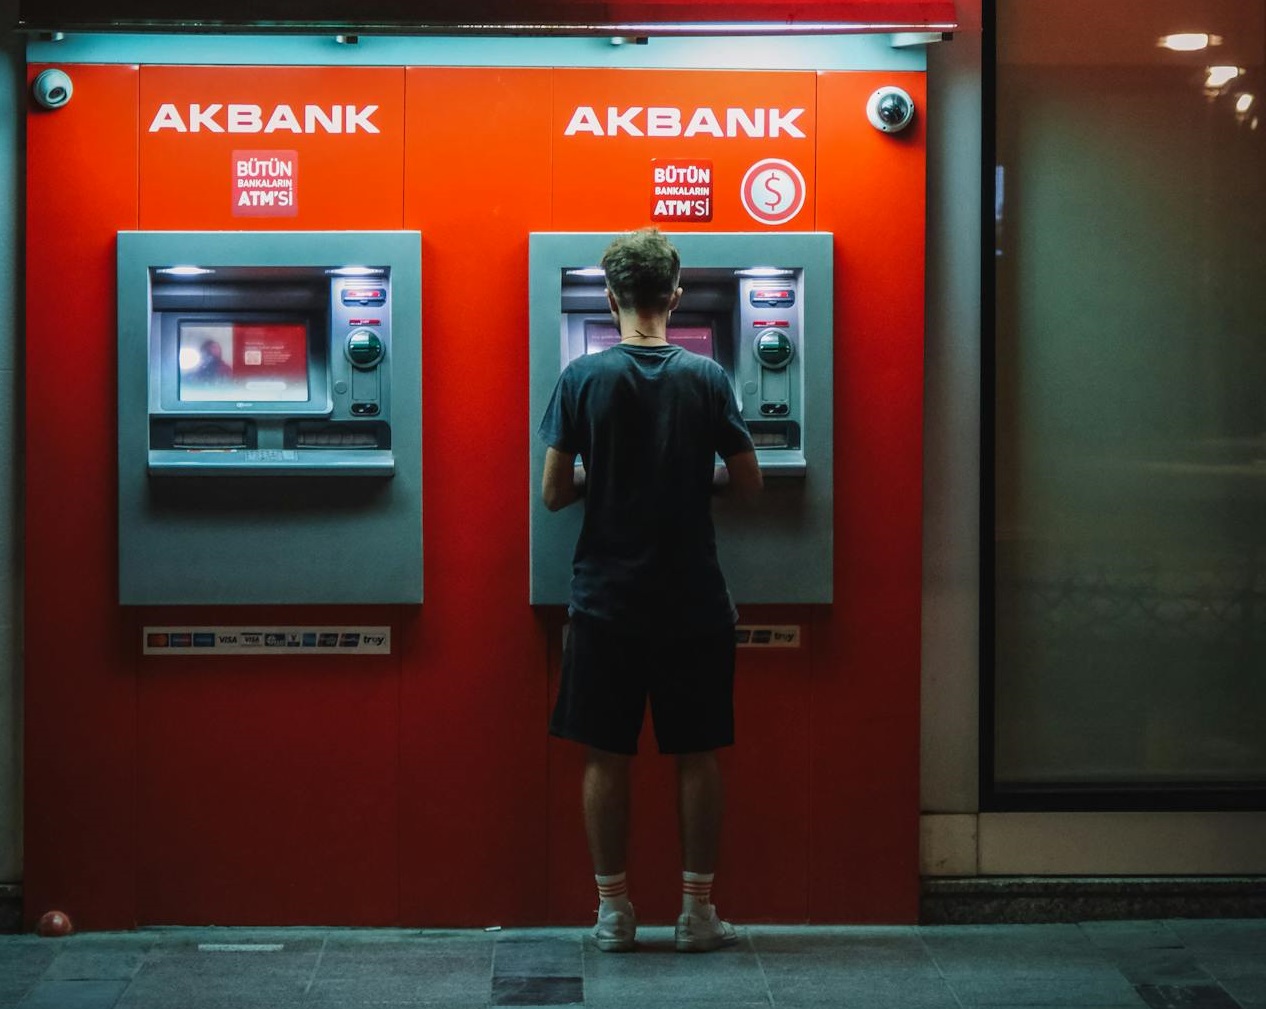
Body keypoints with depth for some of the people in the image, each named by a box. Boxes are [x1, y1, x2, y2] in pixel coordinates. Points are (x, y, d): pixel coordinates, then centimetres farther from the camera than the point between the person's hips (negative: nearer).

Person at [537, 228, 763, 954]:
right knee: (697, 755, 9)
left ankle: (614, 910, 12)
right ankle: (698, 911, 12)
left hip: (607, 599, 0)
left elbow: (554, 493, -5)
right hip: (694, 601, 1)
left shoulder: (583, 378, -6)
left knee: (607, 757, 7)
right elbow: (748, 482, 0)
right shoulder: (707, 378, -4)